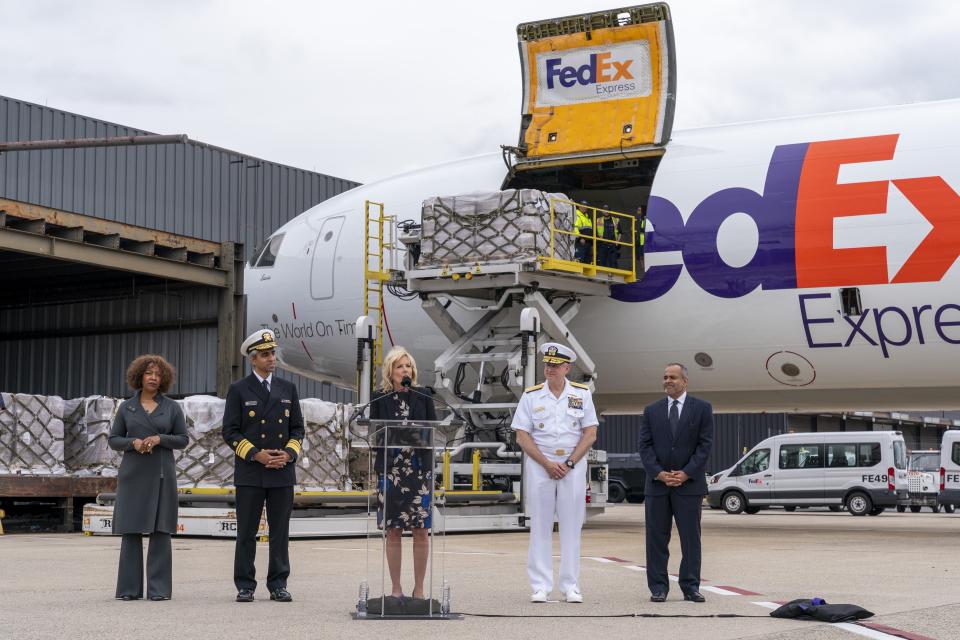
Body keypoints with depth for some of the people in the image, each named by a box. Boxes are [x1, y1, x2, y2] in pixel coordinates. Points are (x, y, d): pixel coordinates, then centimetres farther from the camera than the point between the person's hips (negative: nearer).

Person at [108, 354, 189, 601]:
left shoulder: (172, 407, 7)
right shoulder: (126, 407, 9)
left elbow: (183, 439, 6)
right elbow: (113, 440, 9)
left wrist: (159, 438, -11)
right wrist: (133, 442, -11)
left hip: (161, 475, -1)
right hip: (133, 476, 1)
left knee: (161, 531, -4)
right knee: (130, 531, -1)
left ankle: (159, 588, -1)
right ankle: (130, 588, 4)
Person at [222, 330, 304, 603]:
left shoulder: (288, 389, 12)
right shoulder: (239, 390, 2)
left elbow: (297, 429, 12)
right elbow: (230, 431, -2)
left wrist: (287, 454, -6)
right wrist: (256, 455, -12)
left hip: (283, 471, 3)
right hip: (249, 473, -3)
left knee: (280, 532, 4)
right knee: (246, 533, 1)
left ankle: (278, 585, 10)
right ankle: (245, 587, 7)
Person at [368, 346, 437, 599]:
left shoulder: (423, 398, 7)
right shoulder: (380, 401, 5)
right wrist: (392, 440, -12)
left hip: (420, 470, 0)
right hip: (390, 470, 0)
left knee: (421, 530, 0)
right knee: (392, 531, 3)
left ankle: (419, 588, 8)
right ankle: (396, 588, 11)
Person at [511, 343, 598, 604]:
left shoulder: (582, 393, 5)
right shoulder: (531, 395, 3)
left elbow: (590, 434, 2)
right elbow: (522, 436, 0)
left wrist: (569, 463, -8)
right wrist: (547, 464, -10)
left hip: (573, 465, 0)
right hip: (539, 464, 0)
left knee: (571, 526, 1)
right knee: (540, 526, 0)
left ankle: (571, 587, 6)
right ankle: (540, 587, 3)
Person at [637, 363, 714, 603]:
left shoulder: (702, 409, 4)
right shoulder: (651, 411, 10)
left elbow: (705, 445, -1)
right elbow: (645, 446, 5)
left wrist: (686, 473, -11)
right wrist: (658, 473, -10)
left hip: (689, 483, -2)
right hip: (657, 483, 2)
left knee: (690, 537, 1)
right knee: (657, 537, 2)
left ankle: (690, 587, 7)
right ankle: (658, 588, 6)